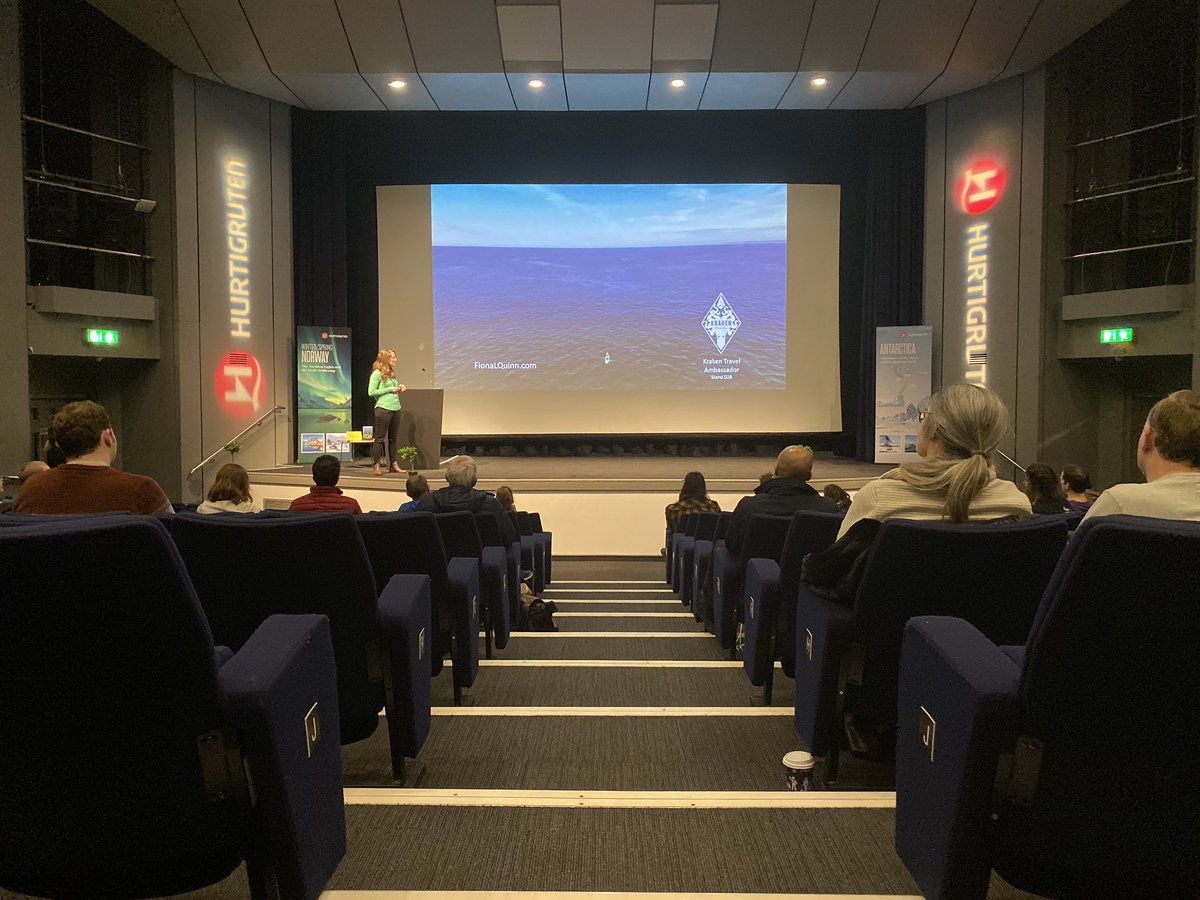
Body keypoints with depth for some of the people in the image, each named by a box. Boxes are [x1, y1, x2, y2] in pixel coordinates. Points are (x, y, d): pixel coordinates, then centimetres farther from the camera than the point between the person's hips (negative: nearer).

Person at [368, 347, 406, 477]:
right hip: (383, 409, -8)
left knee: (394, 438, 11)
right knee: (379, 438, -2)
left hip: (395, 408, 8)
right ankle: (377, 466, 2)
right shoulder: (377, 373, -7)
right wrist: (390, 389, -12)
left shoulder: (392, 373, 16)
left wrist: (399, 389, 5)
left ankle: (393, 465, 18)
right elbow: (371, 392, -11)